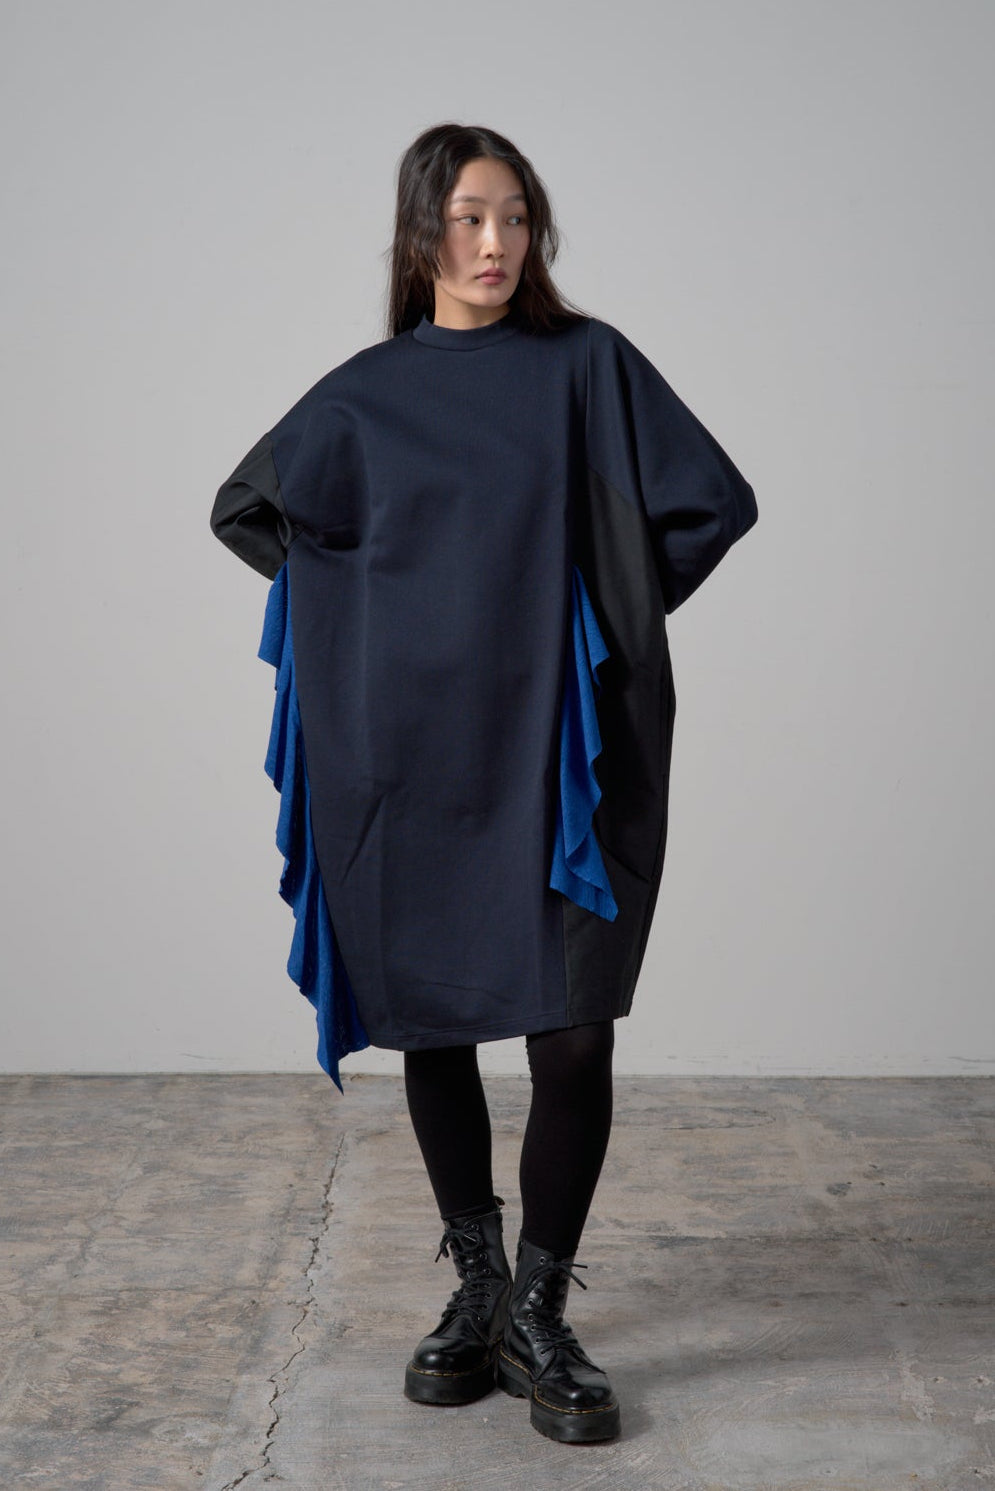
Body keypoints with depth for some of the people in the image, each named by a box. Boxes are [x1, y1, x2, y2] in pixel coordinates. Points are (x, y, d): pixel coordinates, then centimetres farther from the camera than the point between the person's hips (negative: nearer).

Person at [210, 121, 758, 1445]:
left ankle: (539, 1315, 10)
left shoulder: (589, 366, 4)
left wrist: (596, 613, 2)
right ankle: (478, 1288, 26)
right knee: (431, 1029, 8)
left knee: (572, 1037, -6)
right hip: (410, 753, 2)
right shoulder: (365, 396, 8)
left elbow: (714, 503, 4)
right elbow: (249, 511, 20)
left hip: (551, 750, -1)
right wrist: (372, 607, 10)